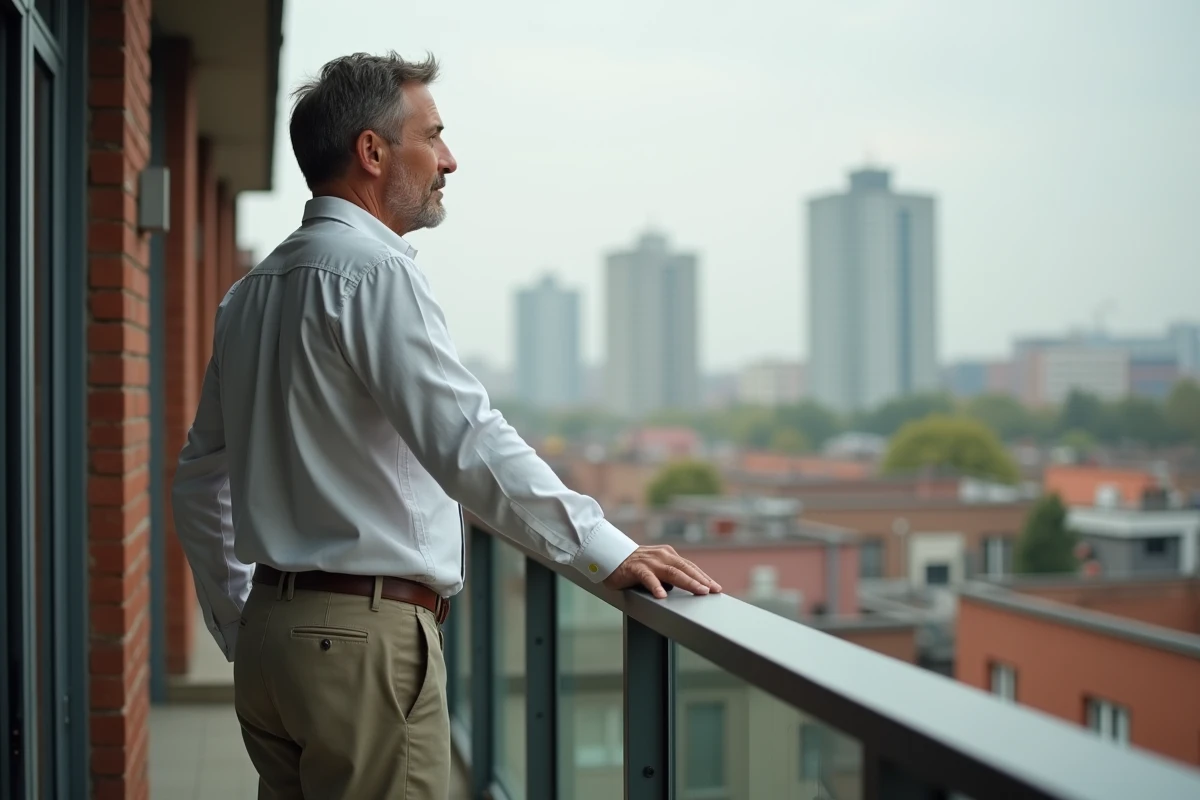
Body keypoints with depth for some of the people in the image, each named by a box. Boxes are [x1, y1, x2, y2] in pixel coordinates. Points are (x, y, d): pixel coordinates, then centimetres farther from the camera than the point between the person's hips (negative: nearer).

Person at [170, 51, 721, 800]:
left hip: (271, 630, 9)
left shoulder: (252, 291, 15)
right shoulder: (376, 270, -13)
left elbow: (201, 481, 19)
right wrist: (607, 550, -21)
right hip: (366, 636, -9)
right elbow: (466, 442, -23)